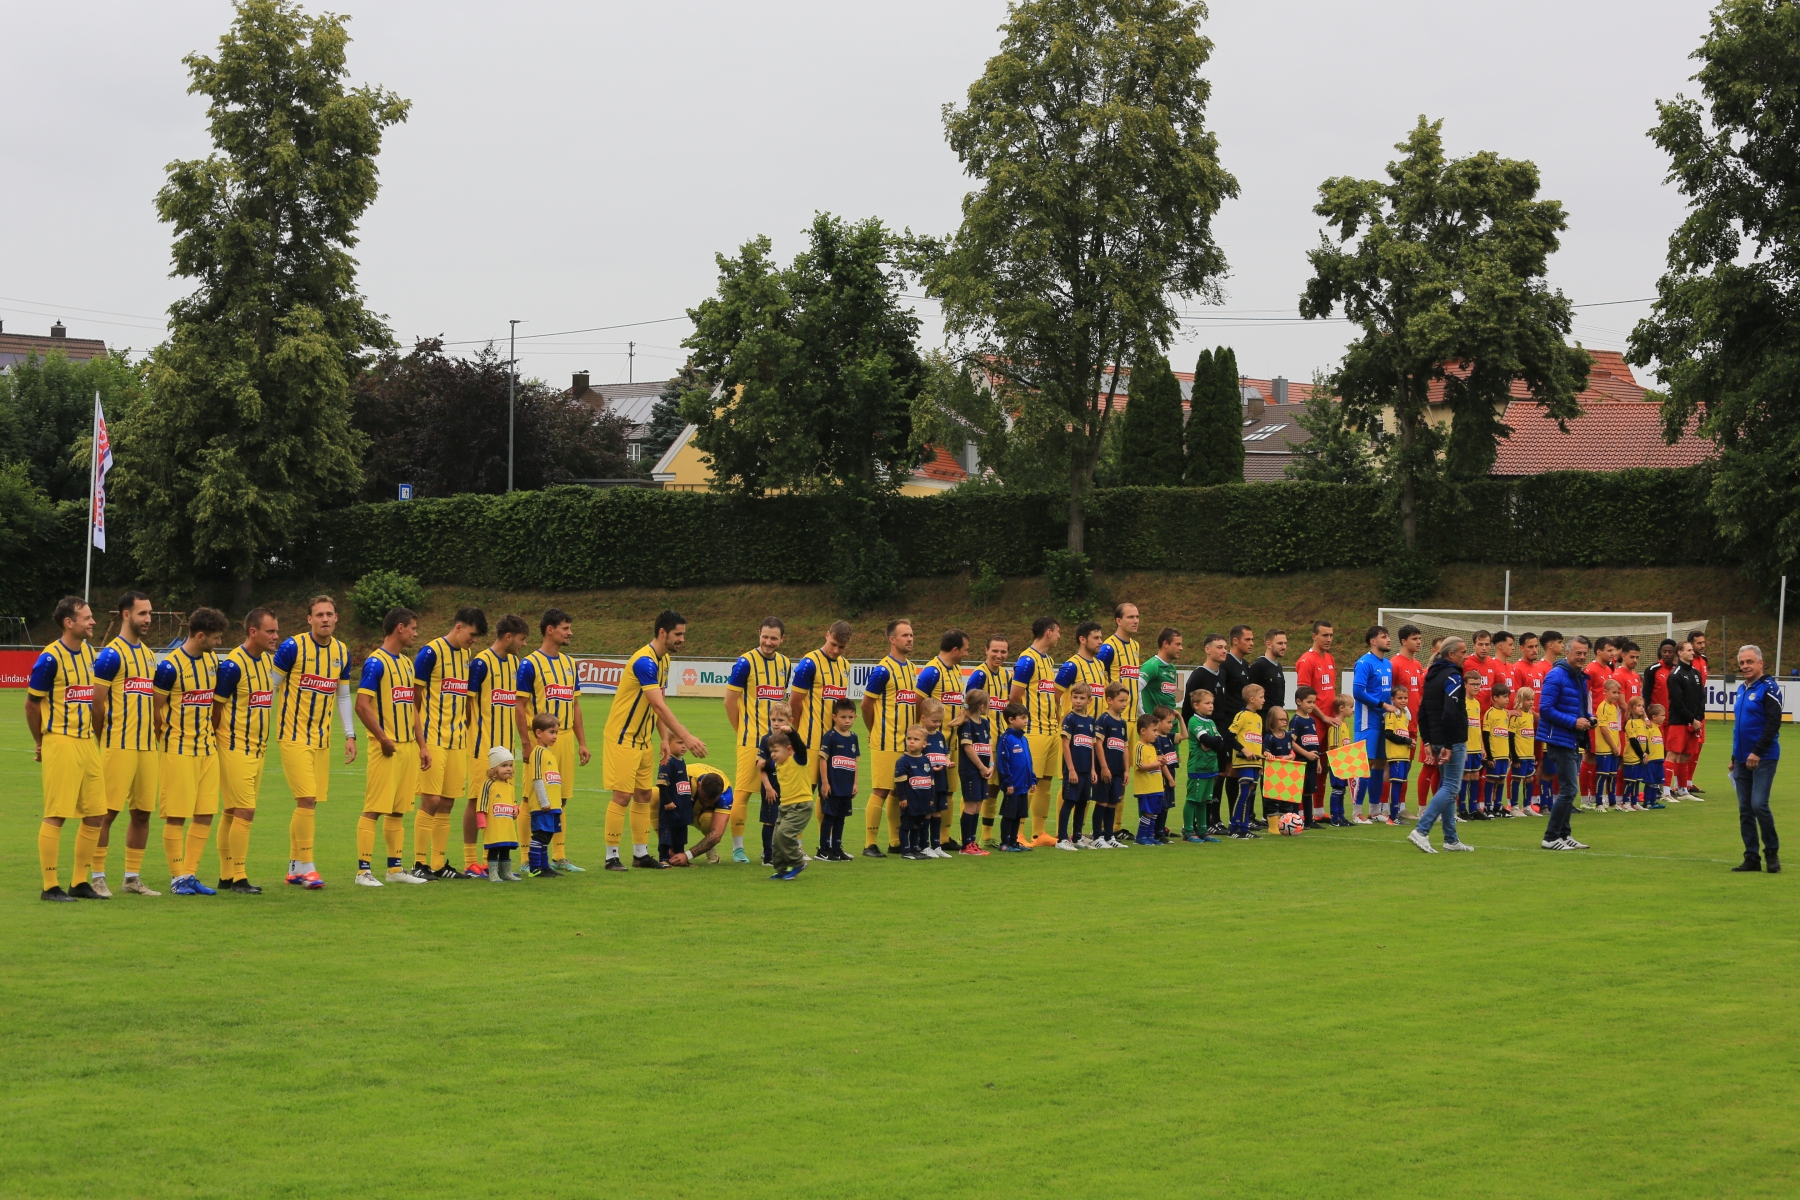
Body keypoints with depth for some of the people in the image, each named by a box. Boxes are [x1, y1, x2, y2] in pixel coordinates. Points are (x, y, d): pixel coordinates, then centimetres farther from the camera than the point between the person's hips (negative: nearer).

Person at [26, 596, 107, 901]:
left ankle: (79, 882, 18)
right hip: (60, 743, -8)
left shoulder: (89, 653, 11)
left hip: (88, 742, 8)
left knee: (95, 814, 8)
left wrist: (97, 733, 17)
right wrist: (41, 743, 5)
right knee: (56, 815, -5)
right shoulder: (50, 658, -12)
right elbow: (31, 704, -4)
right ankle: (51, 886, 2)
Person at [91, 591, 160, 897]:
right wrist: (107, 738, -9)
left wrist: (155, 732, 13)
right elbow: (96, 703, -10)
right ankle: (97, 876, 0)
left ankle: (133, 877, 15)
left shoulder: (149, 655, 17)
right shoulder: (112, 654, -8)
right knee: (107, 811, -5)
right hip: (119, 746, -8)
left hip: (147, 746, 8)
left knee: (142, 812, 8)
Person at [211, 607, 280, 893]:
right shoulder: (233, 665, -16)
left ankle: (226, 876, 16)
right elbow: (216, 706, -12)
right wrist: (216, 741, -8)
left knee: (232, 812, 12)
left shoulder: (268, 660, 9)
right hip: (235, 749, -8)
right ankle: (239, 878, -3)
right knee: (245, 810, -9)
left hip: (257, 748, 8)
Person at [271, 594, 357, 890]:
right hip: (294, 736, -6)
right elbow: (270, 687, -5)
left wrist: (349, 735, 11)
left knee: (310, 804, 6)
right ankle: (306, 867, -6)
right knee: (307, 800, -13)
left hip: (322, 738, 6)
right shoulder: (293, 647, -10)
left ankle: (294, 867, 16)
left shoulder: (342, 652, 8)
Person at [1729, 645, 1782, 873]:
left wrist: (1757, 752, -22)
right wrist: (1734, 758, 21)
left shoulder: (1768, 687, -9)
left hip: (1763, 758, -8)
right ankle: (1752, 858, 11)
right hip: (1743, 760, 8)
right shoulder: (1742, 689, 15)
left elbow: (1773, 723, -17)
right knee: (1745, 809, 6)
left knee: (1759, 804, -15)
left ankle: (1772, 851, 2)